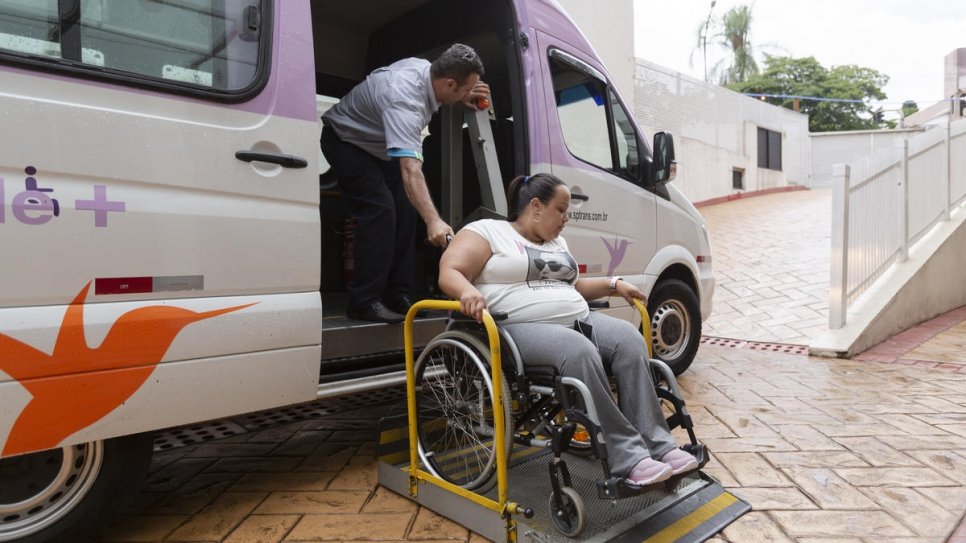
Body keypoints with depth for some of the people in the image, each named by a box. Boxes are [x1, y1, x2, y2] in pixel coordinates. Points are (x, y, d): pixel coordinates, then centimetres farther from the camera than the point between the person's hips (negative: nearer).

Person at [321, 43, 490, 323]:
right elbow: (410, 169, -52)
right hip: (344, 140, -9)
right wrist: (433, 221, -61)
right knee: (379, 208, -23)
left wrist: (465, 96, -7)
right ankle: (363, 301, -18)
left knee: (404, 209, -1)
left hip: (378, 145, 9)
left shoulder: (426, 68, -14)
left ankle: (398, 295, 3)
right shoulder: (404, 99, -40)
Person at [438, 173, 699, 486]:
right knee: (580, 352, -35)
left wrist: (614, 285, 21)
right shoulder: (486, 231, 2)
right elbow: (449, 273, -9)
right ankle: (627, 458, -31)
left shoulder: (558, 243, 26)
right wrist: (469, 291, -31)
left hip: (579, 320, 8)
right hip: (521, 329, -7)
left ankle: (658, 446, -19)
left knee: (629, 340, -19)